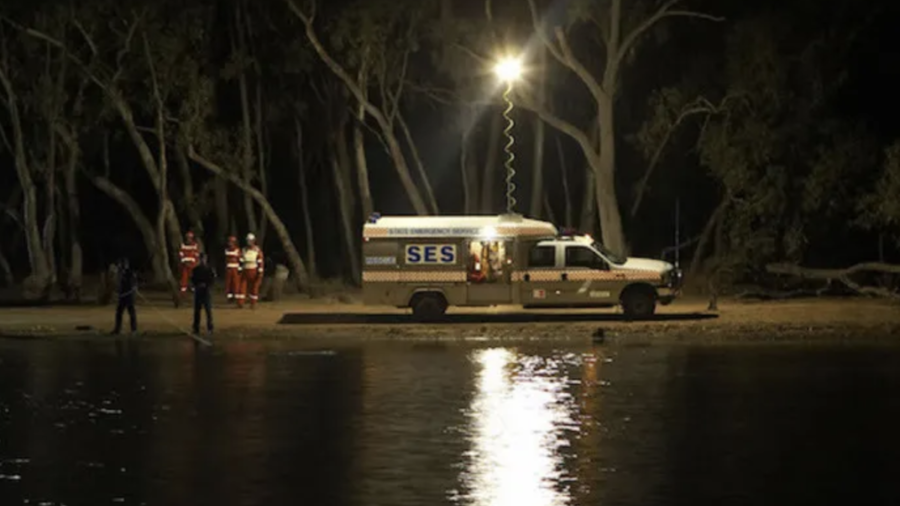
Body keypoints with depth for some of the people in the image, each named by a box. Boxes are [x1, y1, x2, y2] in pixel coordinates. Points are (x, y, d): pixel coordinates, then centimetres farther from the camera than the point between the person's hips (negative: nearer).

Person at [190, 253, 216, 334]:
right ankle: (196, 328, 8)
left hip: (207, 291, -2)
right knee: (197, 310, 3)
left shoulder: (210, 269, 0)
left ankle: (209, 328, -2)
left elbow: (213, 280, -1)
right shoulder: (195, 269, 7)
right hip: (198, 291, 2)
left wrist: (205, 284, -15)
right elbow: (192, 280, 9)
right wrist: (196, 285, -9)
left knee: (208, 309, -6)